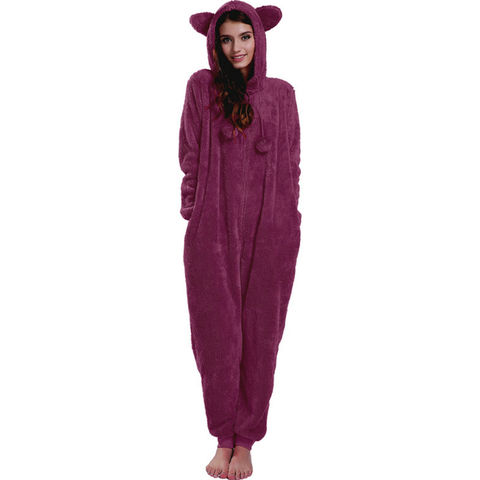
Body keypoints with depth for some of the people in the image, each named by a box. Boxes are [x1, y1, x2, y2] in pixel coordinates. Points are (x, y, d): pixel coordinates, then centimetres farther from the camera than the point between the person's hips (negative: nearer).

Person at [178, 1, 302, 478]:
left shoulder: (281, 94, 8)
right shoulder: (201, 86, 6)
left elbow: (291, 162, 8)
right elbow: (190, 156, 6)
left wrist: (288, 225, 3)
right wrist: (193, 211, 0)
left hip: (269, 231, 1)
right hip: (213, 231, 0)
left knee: (260, 335, 5)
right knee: (217, 335, 3)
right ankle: (223, 439, 20)